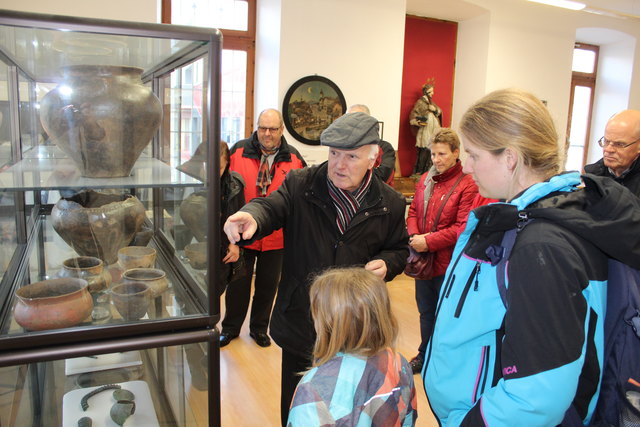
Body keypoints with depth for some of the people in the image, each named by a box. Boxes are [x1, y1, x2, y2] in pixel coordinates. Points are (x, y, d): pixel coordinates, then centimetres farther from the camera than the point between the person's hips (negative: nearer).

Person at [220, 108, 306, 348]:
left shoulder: (294, 158, 0)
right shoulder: (239, 151, -5)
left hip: (276, 235, 1)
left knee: (268, 283, 14)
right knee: (238, 282, 12)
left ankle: (259, 327, 34)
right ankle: (230, 327, 33)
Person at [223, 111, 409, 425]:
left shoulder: (390, 203, -2)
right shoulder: (300, 185, -7)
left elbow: (399, 248, 9)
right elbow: (271, 207, -22)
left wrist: (386, 263, -14)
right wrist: (252, 217, -46)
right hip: (300, 321, 0)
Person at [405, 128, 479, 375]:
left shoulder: (467, 185, -14)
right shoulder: (425, 179, 6)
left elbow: (463, 227, -19)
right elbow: (413, 212, 10)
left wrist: (428, 241, -21)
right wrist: (414, 236, -9)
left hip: (448, 262, -6)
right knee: (426, 311, 21)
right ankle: (424, 355, 40)